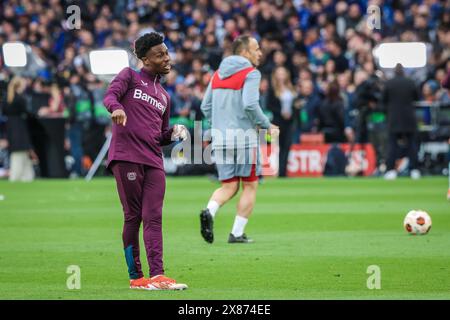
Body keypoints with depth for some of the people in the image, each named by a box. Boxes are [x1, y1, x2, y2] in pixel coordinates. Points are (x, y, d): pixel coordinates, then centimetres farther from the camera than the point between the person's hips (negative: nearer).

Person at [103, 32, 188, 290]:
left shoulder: (164, 96, 26)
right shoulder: (130, 76, 10)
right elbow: (110, 95, -10)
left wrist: (174, 133, 8)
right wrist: (116, 107, -32)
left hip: (154, 162, 5)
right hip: (126, 157, -5)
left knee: (153, 218, -7)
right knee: (133, 217, -4)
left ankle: (157, 275, -16)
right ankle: (135, 277, 0)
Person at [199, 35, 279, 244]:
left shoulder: (218, 74, 14)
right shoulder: (251, 73, -7)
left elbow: (206, 106, 13)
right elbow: (250, 104, -20)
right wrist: (266, 125, -6)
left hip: (219, 136, 6)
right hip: (243, 136, -6)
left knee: (229, 186, 11)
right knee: (250, 186, 7)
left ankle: (209, 211, -17)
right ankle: (237, 233, 2)